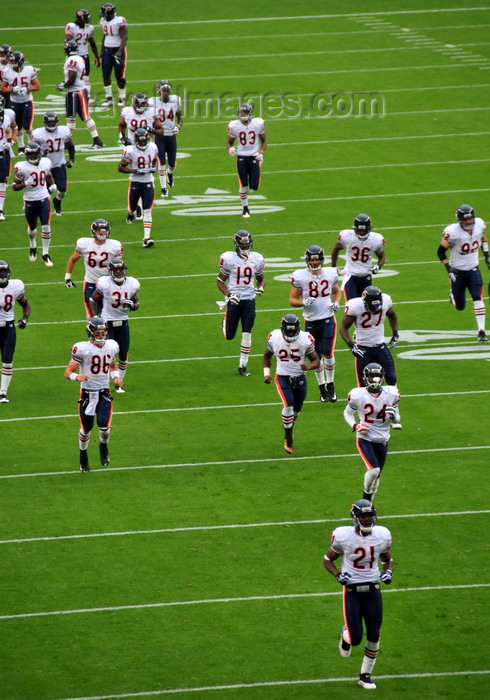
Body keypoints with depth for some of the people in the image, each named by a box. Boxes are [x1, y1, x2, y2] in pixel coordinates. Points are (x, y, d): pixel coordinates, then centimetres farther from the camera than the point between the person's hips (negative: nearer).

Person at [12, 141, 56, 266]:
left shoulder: (45, 163, -1)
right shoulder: (22, 167, -13)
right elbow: (14, 186, -8)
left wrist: (52, 185, 2)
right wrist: (25, 184, -25)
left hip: (44, 199, 1)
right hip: (30, 201, -1)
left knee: (46, 227, -7)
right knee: (32, 227, 15)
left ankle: (45, 254, 5)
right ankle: (32, 246, 47)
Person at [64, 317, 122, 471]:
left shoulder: (111, 347, 3)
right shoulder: (83, 349, -13)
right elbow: (68, 372, -11)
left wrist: (115, 377, 3)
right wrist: (77, 377, -33)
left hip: (104, 393, 3)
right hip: (87, 393, -3)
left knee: (104, 426, -13)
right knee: (85, 428, 5)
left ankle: (103, 446, 22)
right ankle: (83, 457, 33)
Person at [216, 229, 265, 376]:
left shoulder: (257, 259, 1)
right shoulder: (229, 258, -10)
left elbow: (261, 278, 16)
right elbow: (220, 280, -3)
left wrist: (261, 287, -7)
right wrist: (228, 294, -18)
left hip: (249, 300, 2)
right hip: (234, 300, -2)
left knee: (247, 334, -1)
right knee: (229, 336, 3)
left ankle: (243, 365, 9)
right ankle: (225, 323, 39)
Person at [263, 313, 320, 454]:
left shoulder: (305, 339, -16)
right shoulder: (274, 338, -13)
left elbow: (316, 361, -10)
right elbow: (267, 355, 8)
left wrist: (308, 366, -32)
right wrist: (266, 373, -1)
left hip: (299, 378, 2)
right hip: (282, 377, -2)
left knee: (297, 409, 15)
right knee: (288, 403, -23)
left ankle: (289, 425, 48)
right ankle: (288, 438, -11)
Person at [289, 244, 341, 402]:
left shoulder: (331, 274, 0)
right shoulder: (300, 277, -9)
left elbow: (336, 291, 18)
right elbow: (292, 300, -3)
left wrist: (336, 303, -2)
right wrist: (304, 302, -23)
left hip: (328, 319, 0)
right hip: (311, 321, 0)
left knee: (328, 353, -9)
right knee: (317, 357, 7)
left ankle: (330, 386, 10)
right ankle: (322, 388, 23)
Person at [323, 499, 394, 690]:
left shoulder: (381, 536, -4)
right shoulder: (344, 536, -14)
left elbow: (388, 559, 14)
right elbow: (328, 560, 1)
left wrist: (388, 572, -8)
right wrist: (338, 575, -17)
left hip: (373, 590, 3)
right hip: (352, 590, -3)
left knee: (374, 636, 4)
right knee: (355, 639, -6)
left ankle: (365, 675, 22)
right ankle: (345, 635, 33)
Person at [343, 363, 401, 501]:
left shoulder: (391, 394, -4)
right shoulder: (358, 395, -12)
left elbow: (396, 420, 7)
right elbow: (347, 413, 6)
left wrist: (394, 416, -18)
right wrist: (355, 426, -13)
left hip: (382, 440, 4)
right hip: (365, 439, -4)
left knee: (377, 475, 13)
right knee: (373, 470, -22)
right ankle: (367, 494, 7)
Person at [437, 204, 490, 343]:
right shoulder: (453, 232, -24)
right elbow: (441, 252, -13)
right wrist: (449, 269, -19)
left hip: (473, 269, 3)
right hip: (457, 271, -3)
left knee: (478, 298, -16)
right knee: (460, 306, 8)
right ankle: (453, 295, 46)